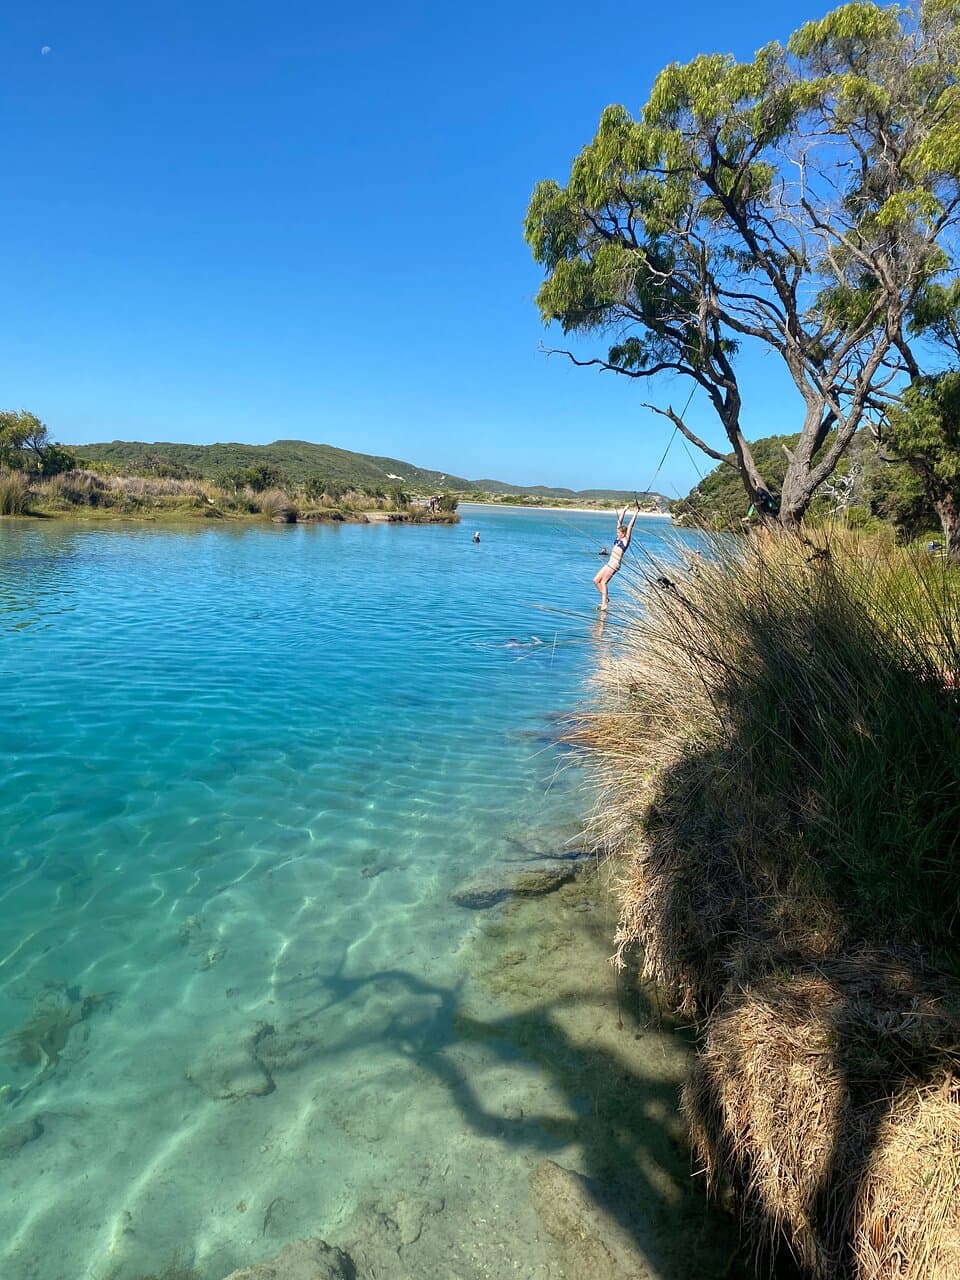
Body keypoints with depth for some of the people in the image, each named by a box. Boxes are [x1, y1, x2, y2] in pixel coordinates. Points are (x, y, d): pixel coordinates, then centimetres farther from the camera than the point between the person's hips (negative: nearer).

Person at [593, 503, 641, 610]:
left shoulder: (626, 540, -6)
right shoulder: (619, 538, 13)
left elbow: (630, 525, -10)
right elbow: (619, 522, 18)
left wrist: (636, 512, -9)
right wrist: (624, 510, 21)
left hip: (615, 565, -9)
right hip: (609, 564, 9)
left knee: (603, 582, -9)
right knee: (596, 580, 6)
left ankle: (604, 604, -5)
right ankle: (604, 599, 16)